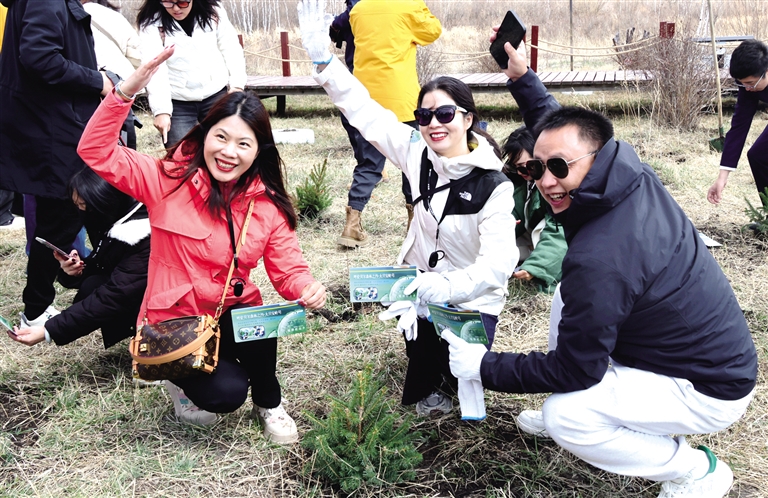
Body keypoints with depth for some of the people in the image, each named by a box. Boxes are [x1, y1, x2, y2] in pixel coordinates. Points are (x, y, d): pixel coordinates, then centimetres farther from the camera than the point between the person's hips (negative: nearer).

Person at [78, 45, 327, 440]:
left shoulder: (267, 205, -4)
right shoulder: (170, 180, -10)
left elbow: (288, 269, -3)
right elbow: (97, 152, -18)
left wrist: (307, 289, -28)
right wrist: (126, 91, -31)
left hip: (235, 316, 3)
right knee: (226, 393, -26)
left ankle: (269, 402, 0)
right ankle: (185, 380, 12)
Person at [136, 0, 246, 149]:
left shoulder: (213, 12, -3)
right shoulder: (151, 23, -10)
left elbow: (231, 49, 4)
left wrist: (236, 84, -4)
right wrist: (161, 110, -24)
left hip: (216, 96, 2)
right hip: (177, 103, -2)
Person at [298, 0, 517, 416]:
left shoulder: (493, 185, -22)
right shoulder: (418, 154, -9)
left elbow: (498, 261, -33)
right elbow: (365, 111, -11)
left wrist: (449, 287, -51)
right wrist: (321, 57, -20)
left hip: (471, 295, -3)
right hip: (423, 284, 3)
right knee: (425, 359, -9)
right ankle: (426, 386, 27)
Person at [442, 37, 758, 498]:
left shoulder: (599, 260, -33)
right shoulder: (634, 176, -9)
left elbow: (573, 370, -23)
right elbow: (562, 127, 14)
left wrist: (483, 366, -14)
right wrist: (523, 77, 11)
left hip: (711, 391, -9)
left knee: (565, 417, -22)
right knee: (568, 296, 11)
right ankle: (571, 414, 23)